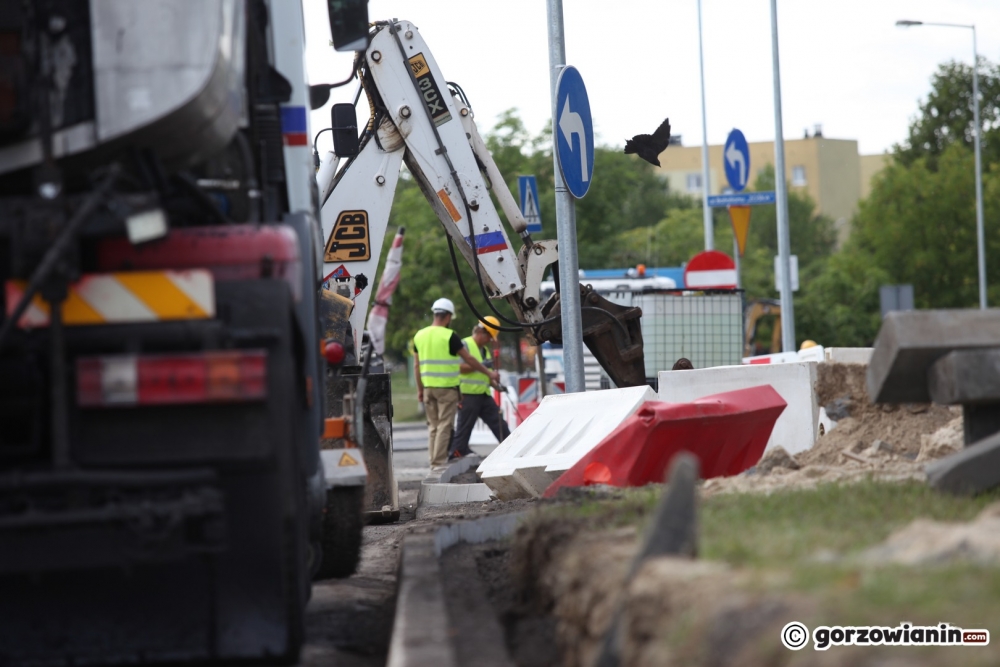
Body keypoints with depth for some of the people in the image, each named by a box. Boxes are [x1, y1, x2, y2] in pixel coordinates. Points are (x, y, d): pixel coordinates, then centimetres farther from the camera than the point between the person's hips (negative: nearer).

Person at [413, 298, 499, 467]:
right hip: (447, 387, -6)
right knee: (444, 425, -3)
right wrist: (489, 373, 4)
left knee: (433, 426, 12)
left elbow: (417, 365, 10)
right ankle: (440, 462, -7)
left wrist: (420, 389, 17)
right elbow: (468, 359, -6)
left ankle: (433, 461, 12)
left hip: (428, 387, 6)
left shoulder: (419, 336, 7)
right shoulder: (449, 336, -10)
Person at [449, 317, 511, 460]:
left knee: (499, 424, 5)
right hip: (468, 394, -8)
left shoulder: (485, 350, 21)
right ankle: (456, 454, 2)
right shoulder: (465, 345, -6)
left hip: (484, 394, 8)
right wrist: (480, 365, -20)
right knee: (464, 427, -4)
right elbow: (459, 367, -18)